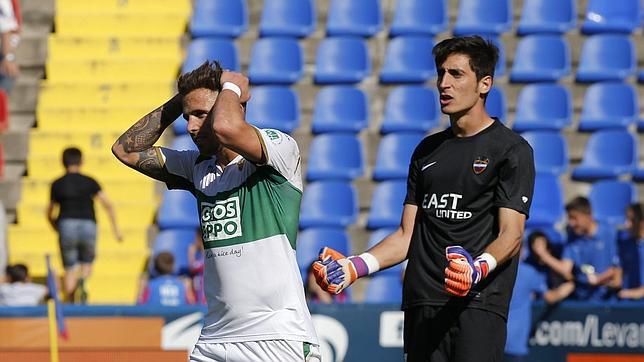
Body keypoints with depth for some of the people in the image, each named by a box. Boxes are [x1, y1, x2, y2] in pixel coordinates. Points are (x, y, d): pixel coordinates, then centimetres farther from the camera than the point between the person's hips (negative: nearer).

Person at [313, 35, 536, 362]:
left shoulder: (512, 150, 1)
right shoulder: (427, 151, 20)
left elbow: (511, 235, -9)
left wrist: (477, 269, -30)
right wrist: (354, 267, 2)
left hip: (479, 303, -5)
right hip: (421, 304, 6)